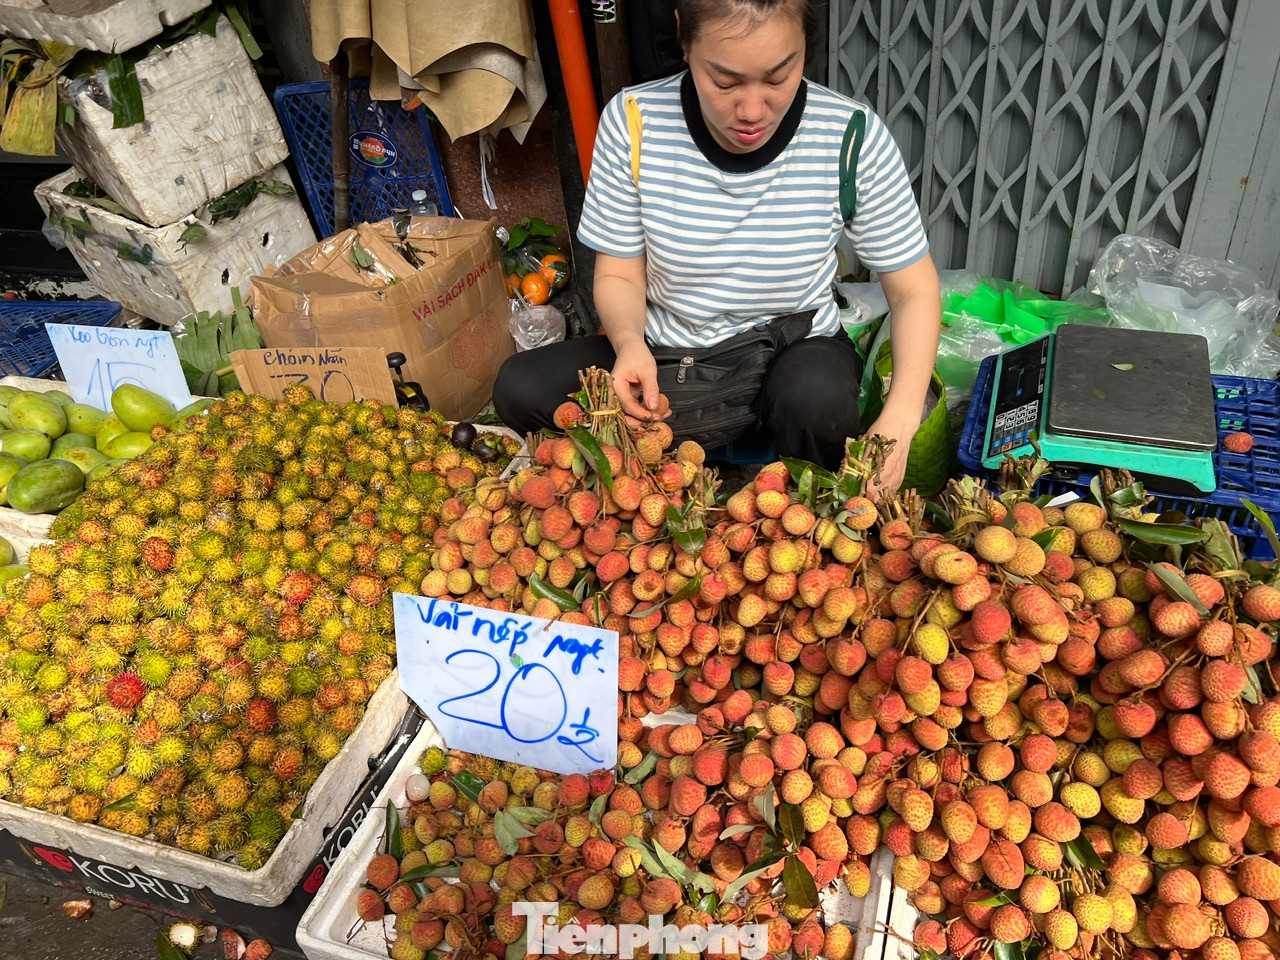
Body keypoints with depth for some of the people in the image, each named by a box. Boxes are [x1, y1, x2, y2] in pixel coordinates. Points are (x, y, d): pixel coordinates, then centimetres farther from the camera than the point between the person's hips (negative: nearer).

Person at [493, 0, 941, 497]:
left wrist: (899, 422, -26)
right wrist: (629, 343, -29)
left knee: (817, 396, -36)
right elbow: (619, 275, -4)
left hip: (792, 352, -1)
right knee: (521, 388, -22)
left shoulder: (854, 138, -18)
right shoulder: (632, 122, -16)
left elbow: (914, 291, -9)